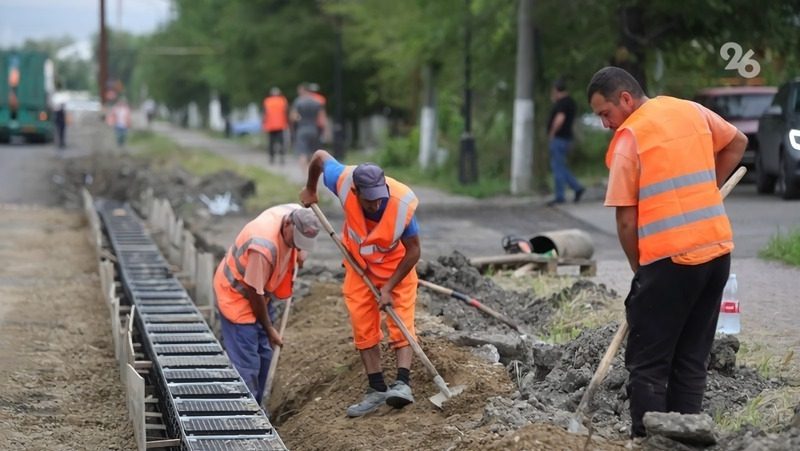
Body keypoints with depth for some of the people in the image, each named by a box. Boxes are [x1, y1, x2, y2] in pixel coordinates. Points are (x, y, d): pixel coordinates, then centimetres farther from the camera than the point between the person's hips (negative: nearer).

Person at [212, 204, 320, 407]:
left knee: (264, 353, 13)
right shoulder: (264, 247, -38)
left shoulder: (296, 214, -16)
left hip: (262, 293, 9)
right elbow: (254, 292, -25)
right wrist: (269, 329, -13)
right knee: (246, 362, -11)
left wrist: (299, 254, -2)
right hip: (237, 294, -9)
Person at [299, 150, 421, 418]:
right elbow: (320, 156, -10)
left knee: (401, 320, -15)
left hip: (397, 264, -3)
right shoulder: (343, 182, -32)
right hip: (359, 264, 3)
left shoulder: (403, 203, -36)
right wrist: (310, 190, 7)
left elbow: (413, 250, -23)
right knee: (363, 325, -1)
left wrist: (389, 287, -23)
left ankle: (403, 383, -23)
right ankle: (377, 390, 3)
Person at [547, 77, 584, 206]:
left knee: (557, 167, -4)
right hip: (566, 139, 10)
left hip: (559, 138, -10)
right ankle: (577, 187, 13)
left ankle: (560, 197, -1)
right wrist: (554, 100, 18)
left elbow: (559, 119, -30)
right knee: (560, 167, 17)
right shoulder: (569, 101, 16)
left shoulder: (562, 103, -16)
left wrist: (552, 133, -18)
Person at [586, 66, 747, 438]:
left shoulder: (629, 136, -7)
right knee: (691, 361, 13)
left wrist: (639, 270, 5)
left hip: (670, 258, -7)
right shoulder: (692, 111, 11)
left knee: (648, 365, 1)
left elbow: (626, 220, -7)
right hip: (718, 249, 7)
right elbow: (736, 144, 27)